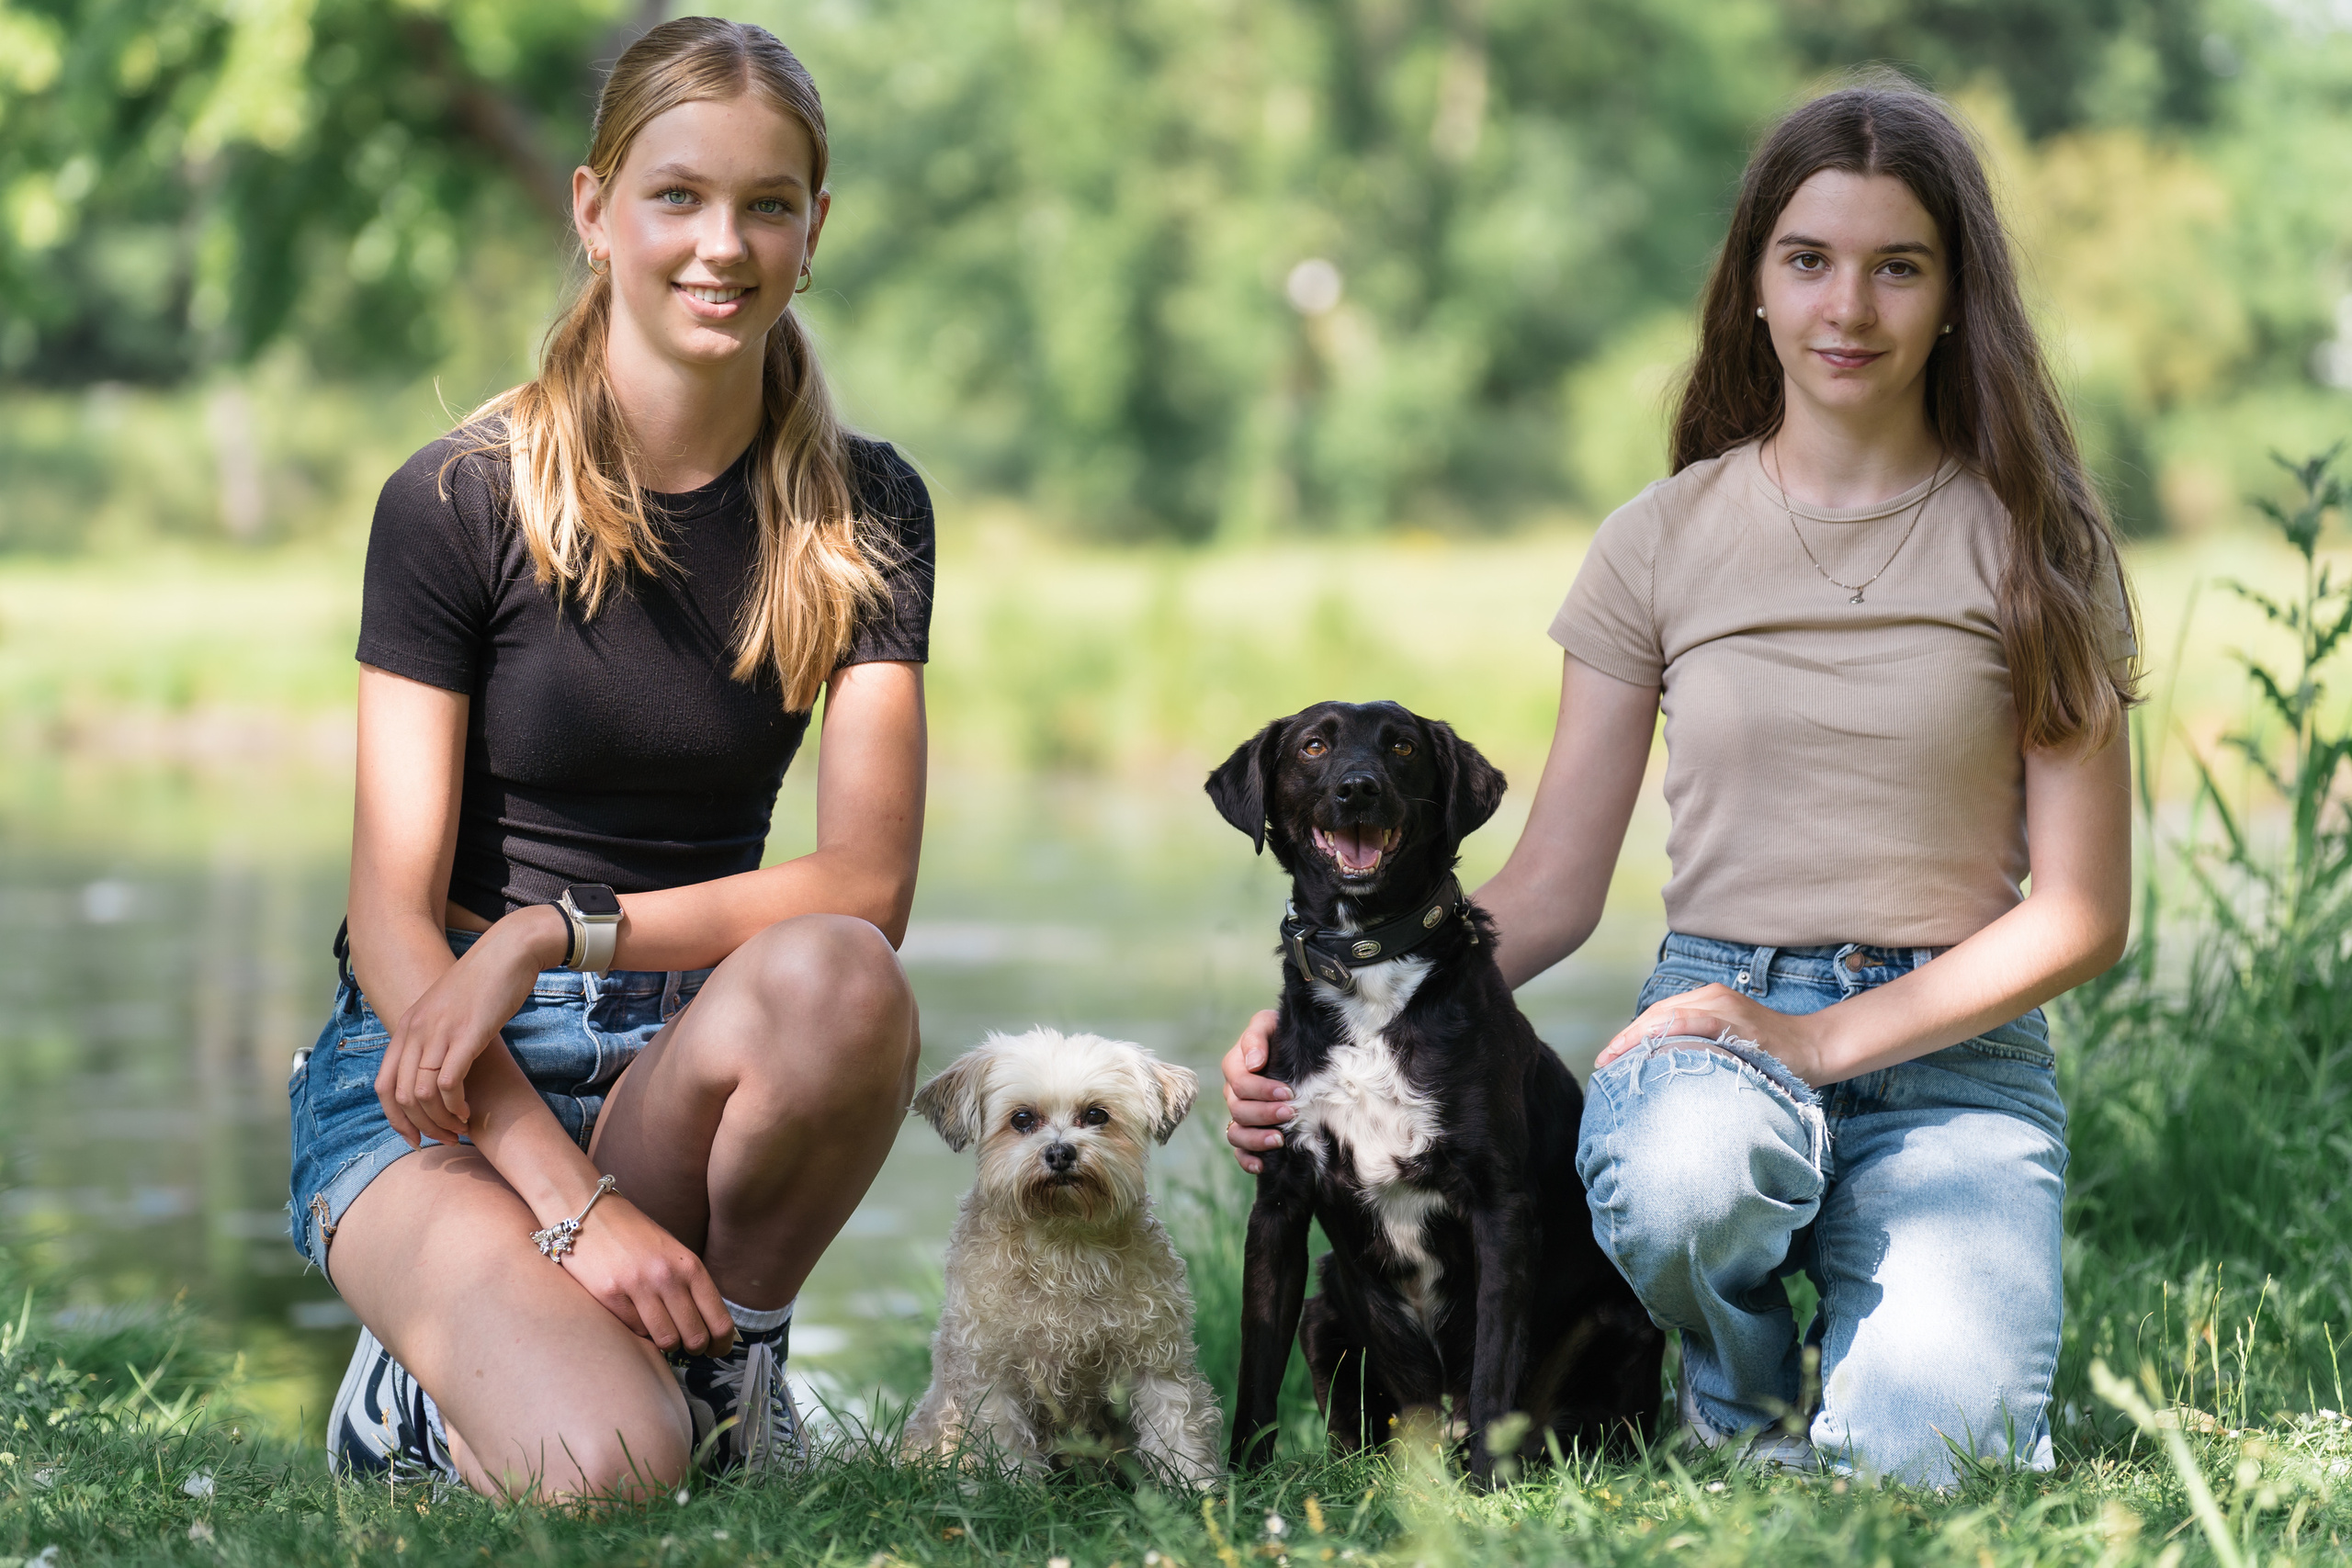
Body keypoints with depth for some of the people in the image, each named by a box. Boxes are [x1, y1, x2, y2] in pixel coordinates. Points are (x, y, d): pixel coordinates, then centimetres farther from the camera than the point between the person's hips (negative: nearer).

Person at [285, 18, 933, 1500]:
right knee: (603, 1470, -31)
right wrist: (570, 1206, -23)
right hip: (439, 1078, -3)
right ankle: (427, 1385, 4)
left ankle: (731, 1358, -8)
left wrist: (553, 934, -22)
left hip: (682, 1066, 3)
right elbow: (396, 924, -11)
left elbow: (869, 880, -11)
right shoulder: (462, 501, -8)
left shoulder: (862, 514, 0)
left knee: (838, 977, -34)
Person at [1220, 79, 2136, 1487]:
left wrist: (1824, 1040, -15)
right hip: (1713, 1026, 1)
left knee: (1929, 1453, -27)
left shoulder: (2029, 542, 3)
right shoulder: (1667, 542, 7)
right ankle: (1747, 1403, -2)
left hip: (1952, 1048, 0)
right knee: (1682, 1174, -38)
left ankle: (1900, 1343, 11)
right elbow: (1553, 889, 7)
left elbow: (2081, 913, -1)